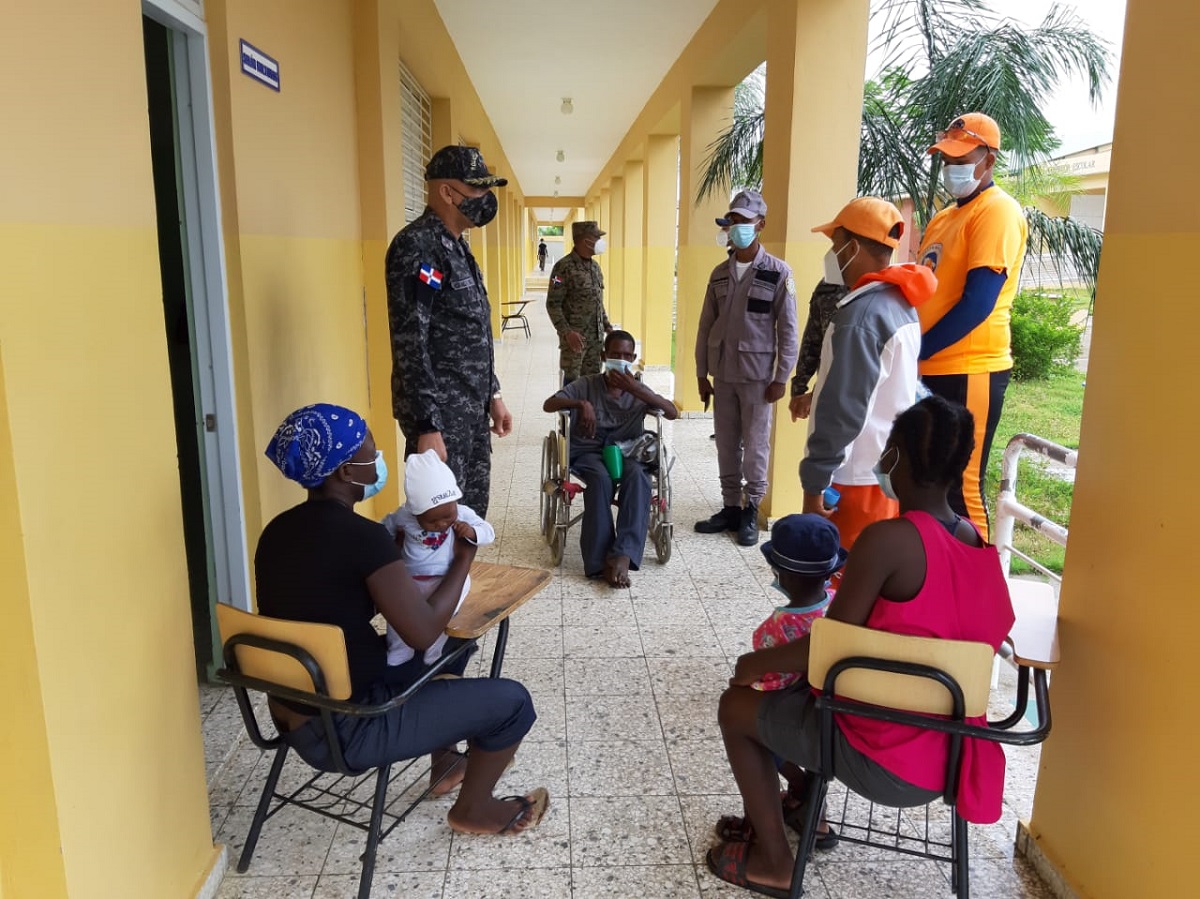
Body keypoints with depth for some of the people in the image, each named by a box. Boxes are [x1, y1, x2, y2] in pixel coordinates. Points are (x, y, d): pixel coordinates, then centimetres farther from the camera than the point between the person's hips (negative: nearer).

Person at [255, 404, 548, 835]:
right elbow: (424, 632, -21)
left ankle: (446, 761, 41)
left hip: (295, 717, 9)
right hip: (344, 729, -9)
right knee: (512, 701, 0)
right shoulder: (362, 535, -25)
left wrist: (395, 565, 8)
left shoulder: (277, 531, 2)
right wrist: (464, 557, -8)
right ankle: (473, 809, 23)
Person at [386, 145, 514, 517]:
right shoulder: (416, 246, -16)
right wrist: (426, 426, -24)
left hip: (471, 412, 9)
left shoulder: (457, 247, 14)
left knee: (472, 513, 16)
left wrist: (492, 395, 19)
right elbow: (409, 345, -22)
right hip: (440, 416, -9)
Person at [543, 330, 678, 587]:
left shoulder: (639, 389, 10)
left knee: (637, 475, -35)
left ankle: (623, 555, -41)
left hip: (626, 452, 2)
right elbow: (548, 405, -2)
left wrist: (636, 390, -14)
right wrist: (581, 403, -19)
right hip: (588, 453, -1)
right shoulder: (587, 385, 5)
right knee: (601, 477, -37)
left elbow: (673, 413, -3)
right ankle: (600, 561, -37)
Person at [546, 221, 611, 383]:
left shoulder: (595, 265, 12)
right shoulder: (563, 267, -12)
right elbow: (553, 304, -14)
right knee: (572, 380, -1)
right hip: (575, 336, -7)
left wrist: (607, 326, 15)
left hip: (596, 335, 7)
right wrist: (566, 332, -22)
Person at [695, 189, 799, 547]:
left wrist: (781, 378, -10)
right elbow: (706, 326, 10)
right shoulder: (720, 273, 8)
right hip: (722, 374, 5)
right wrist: (702, 373, 8)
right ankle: (731, 507, 21)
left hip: (758, 375, -4)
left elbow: (788, 330, -6)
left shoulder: (778, 272, -6)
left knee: (755, 446, 2)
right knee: (726, 446, 10)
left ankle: (751, 511, 15)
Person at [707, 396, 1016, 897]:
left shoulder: (888, 539, -25)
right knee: (797, 687, 27)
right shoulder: (977, 544, -1)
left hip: (886, 762, -8)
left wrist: (756, 661, -4)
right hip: (946, 749, 8)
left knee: (737, 706, 12)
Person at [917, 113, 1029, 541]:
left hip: (968, 372, -9)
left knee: (960, 489, -4)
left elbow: (977, 304, -20)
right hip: (929, 371, 9)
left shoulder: (997, 210, -10)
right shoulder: (944, 217, 18)